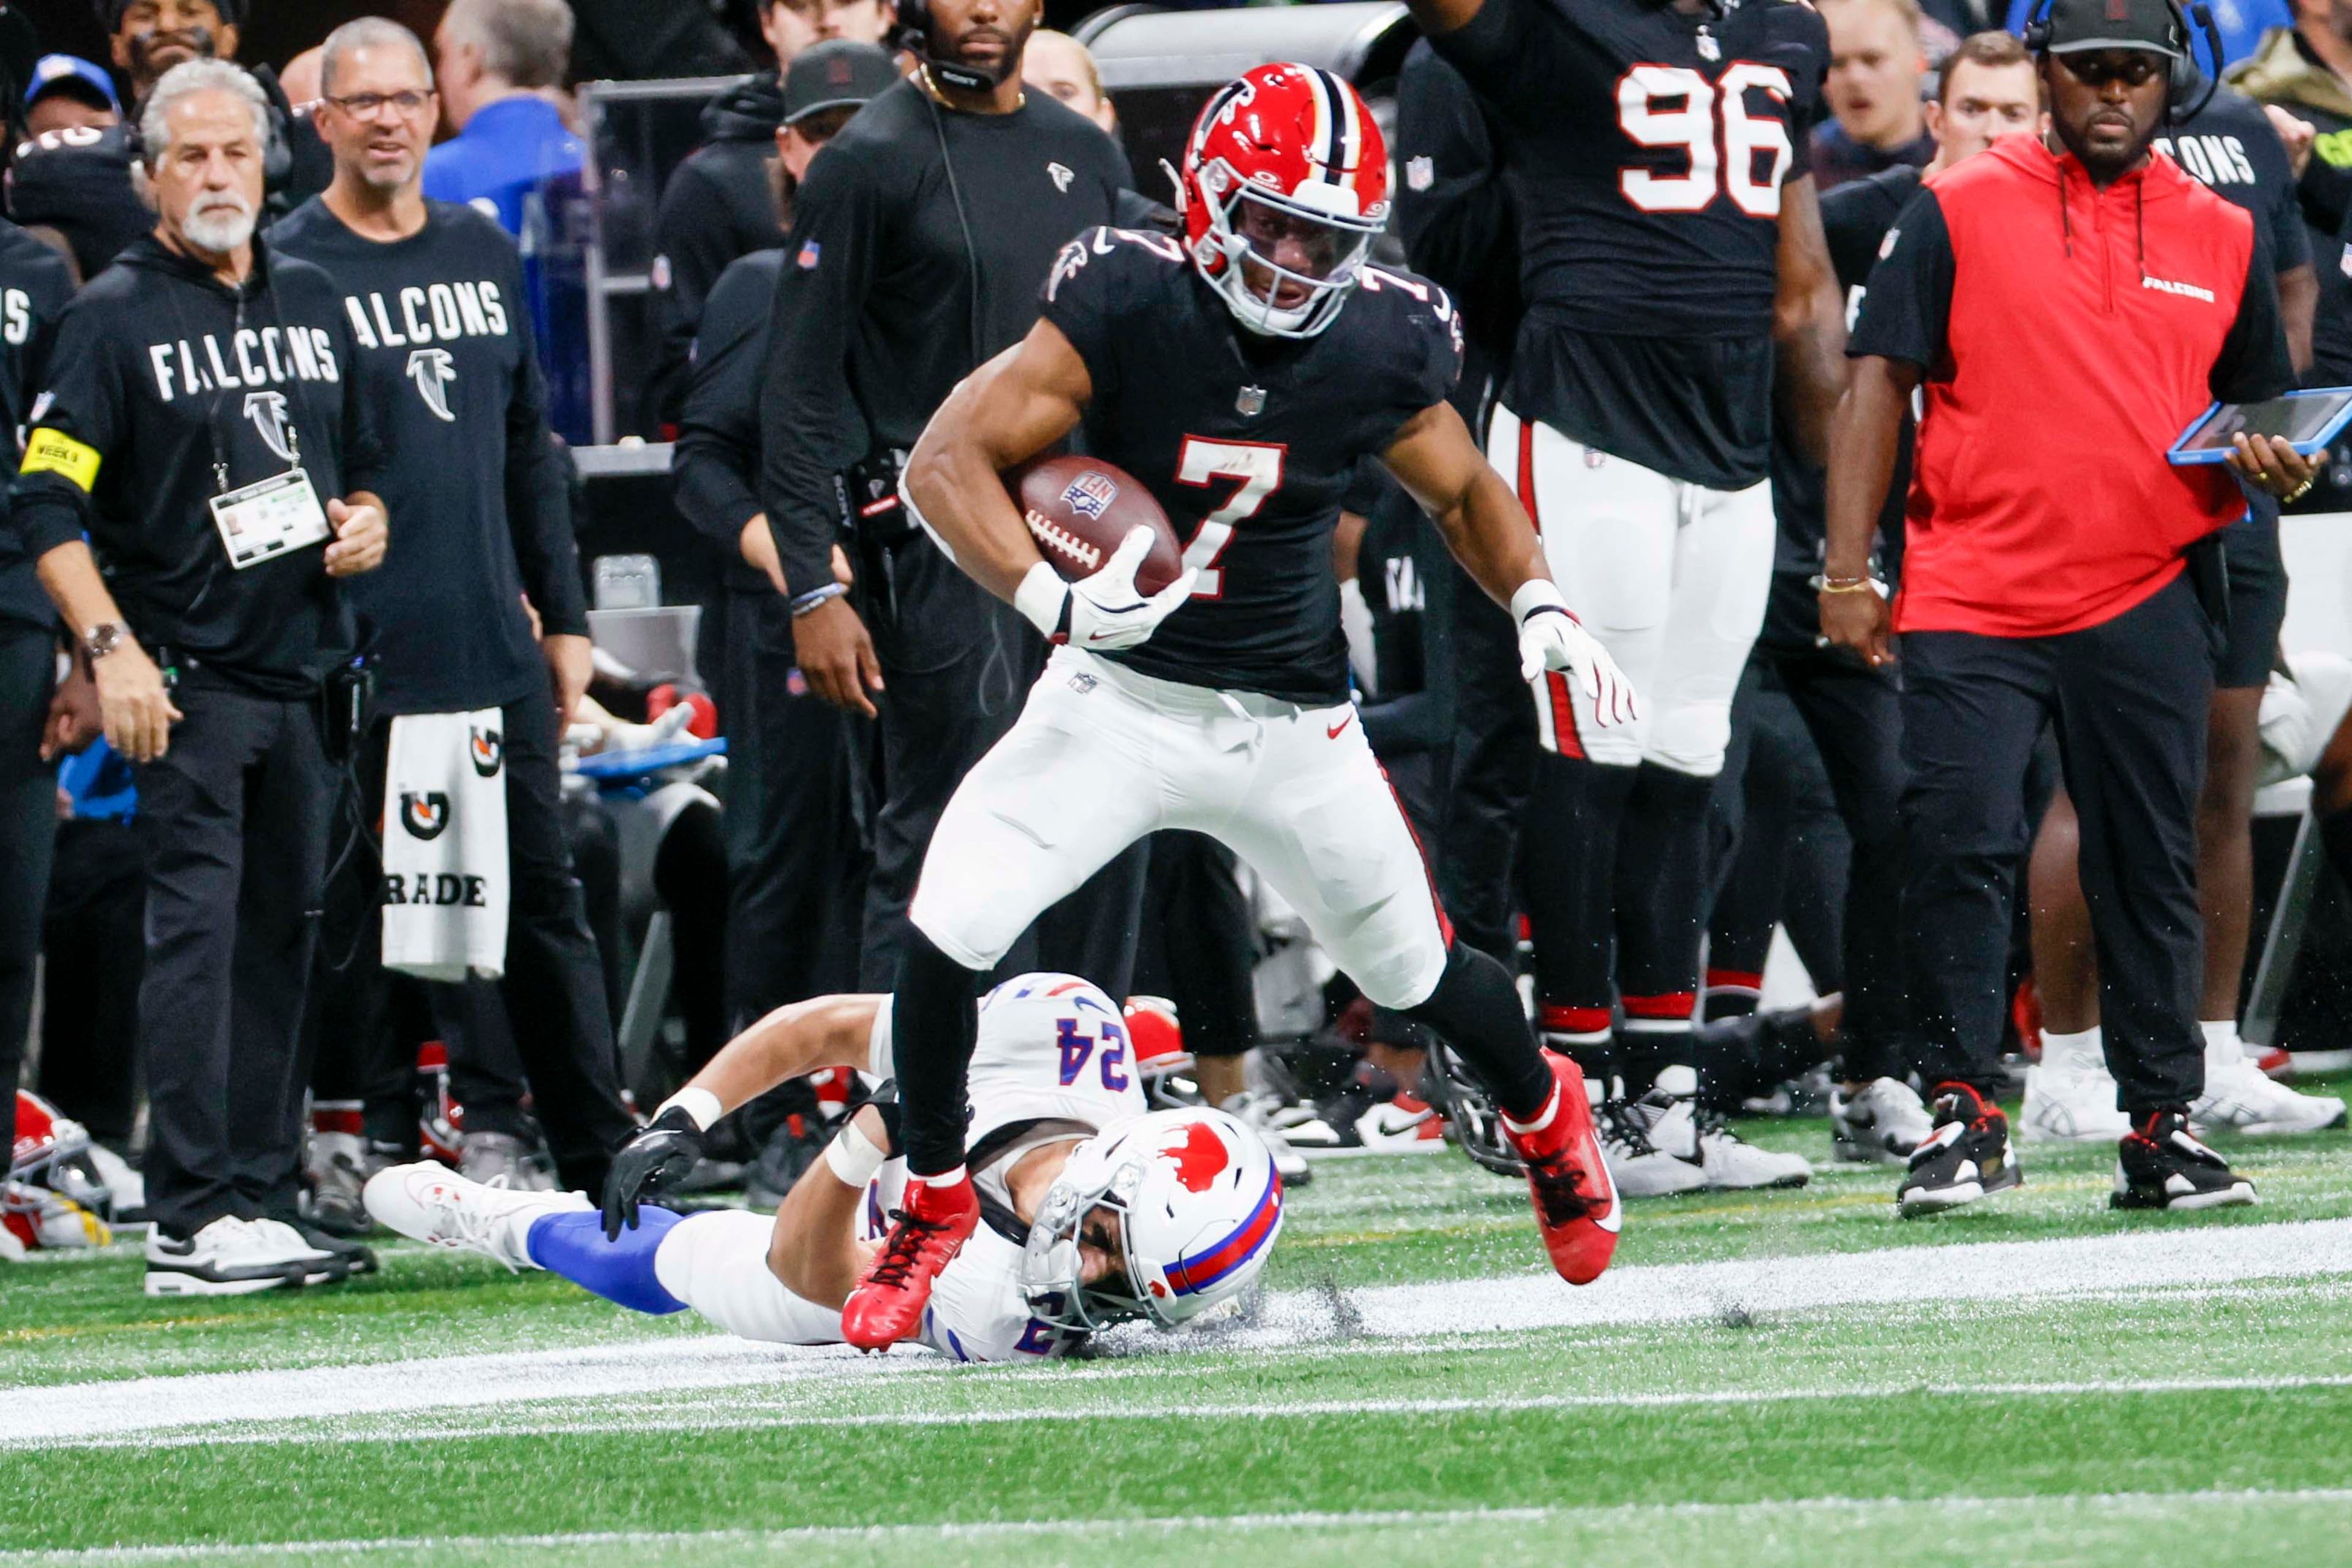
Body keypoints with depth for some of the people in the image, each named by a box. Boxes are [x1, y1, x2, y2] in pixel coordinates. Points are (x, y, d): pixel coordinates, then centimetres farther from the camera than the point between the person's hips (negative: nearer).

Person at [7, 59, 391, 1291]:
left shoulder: (313, 305, 15)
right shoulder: (113, 317, -5)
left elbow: (364, 461, 27)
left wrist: (367, 520, 4)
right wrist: (112, 648, -20)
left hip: (301, 670, 6)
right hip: (184, 676, -6)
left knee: (280, 936, 8)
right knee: (196, 930, -12)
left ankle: (249, 1197, 15)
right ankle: (191, 1222, -16)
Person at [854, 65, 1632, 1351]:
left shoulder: (1380, 348, -10)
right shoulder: (1128, 306, -19)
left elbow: (1464, 494, 11)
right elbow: (947, 461, -21)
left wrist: (1538, 606, -7)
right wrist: (1052, 600, -37)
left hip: (1291, 725, 2)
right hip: (1118, 700, -2)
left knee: (1415, 970, 15)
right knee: (948, 931, -18)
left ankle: (1542, 1109, 51)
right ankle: (935, 1197, 8)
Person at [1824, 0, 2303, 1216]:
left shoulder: (2222, 238, 12)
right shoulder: (1958, 212, 4)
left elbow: (2259, 413, 20)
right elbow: (1879, 385, 2)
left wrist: (2274, 464, -5)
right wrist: (1848, 571, -5)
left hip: (2146, 601, 2)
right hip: (1971, 601, -2)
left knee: (2150, 868, 3)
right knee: (1956, 849, -10)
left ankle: (2161, 1126, 10)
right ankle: (1963, 1117, -1)